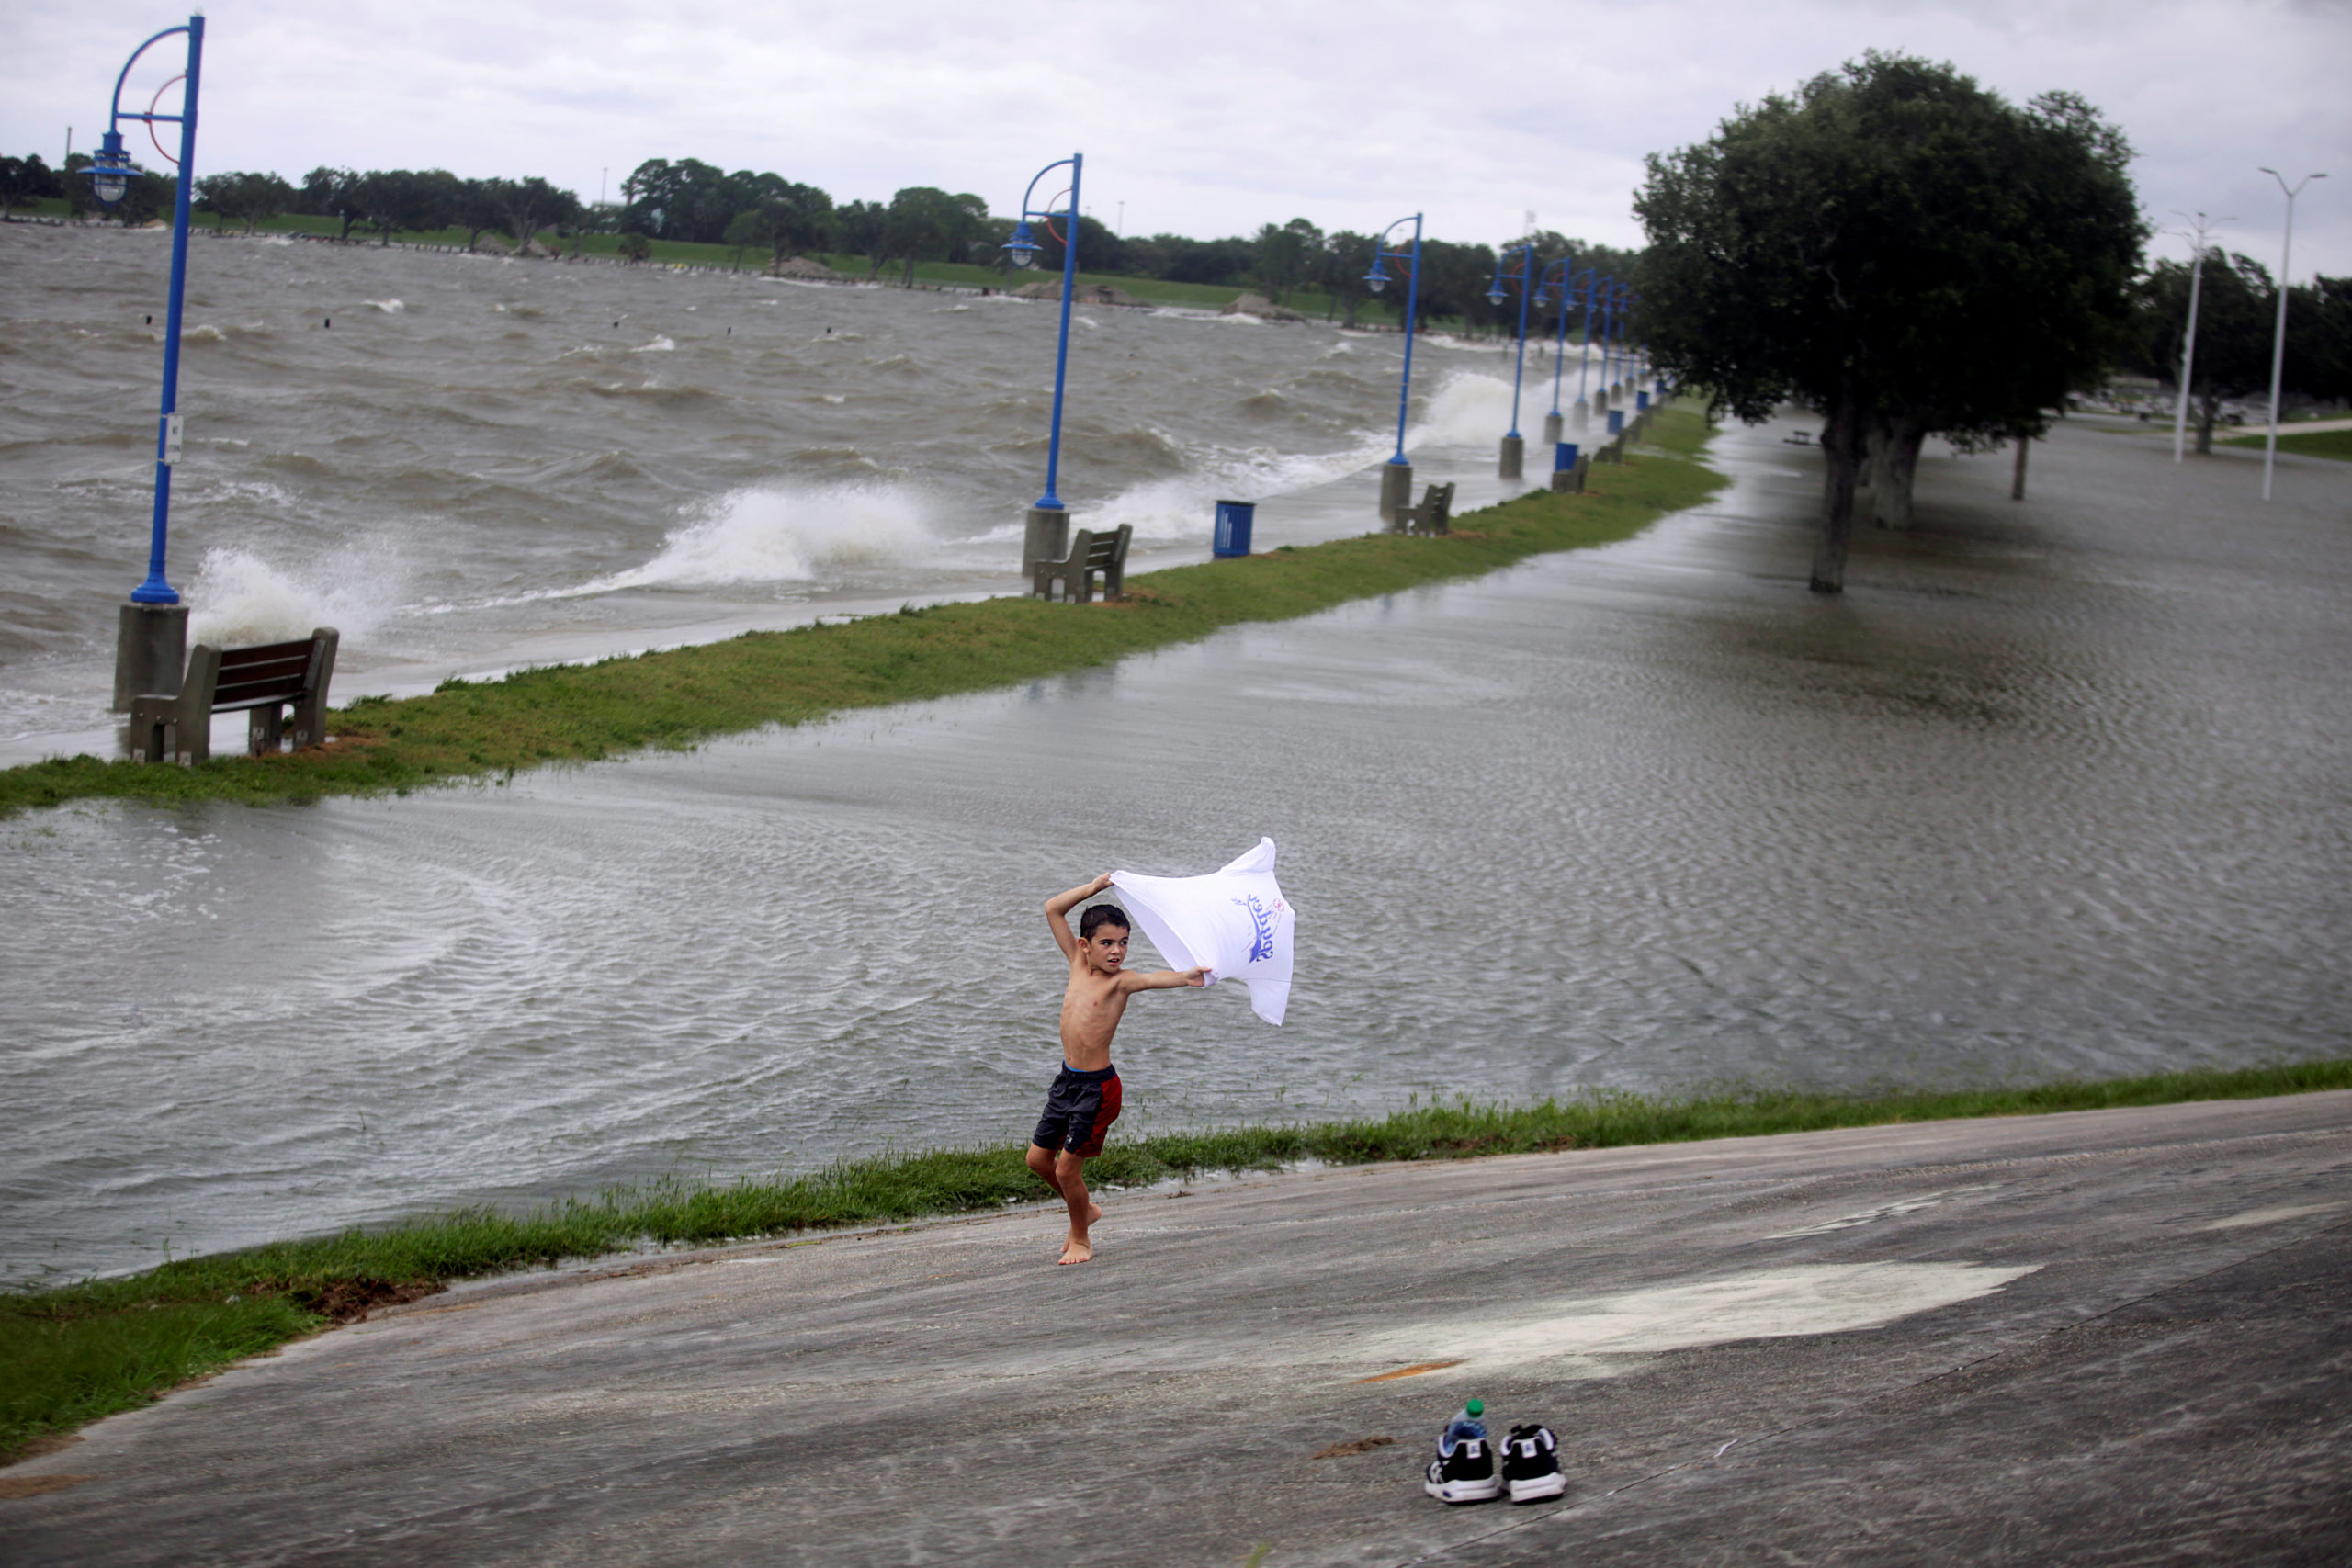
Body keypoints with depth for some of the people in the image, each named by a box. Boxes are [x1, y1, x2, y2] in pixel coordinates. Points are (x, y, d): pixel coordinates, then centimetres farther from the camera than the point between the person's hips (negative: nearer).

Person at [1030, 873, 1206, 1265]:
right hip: (1067, 1080, 7)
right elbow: (1053, 909, 8)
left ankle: (1080, 1240, 20)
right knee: (1038, 1158, 15)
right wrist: (1094, 888, -2)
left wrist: (1185, 977, -56)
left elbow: (1153, 979, -36)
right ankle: (1086, 1210, 38)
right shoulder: (1078, 964, 4)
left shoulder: (1120, 981, -13)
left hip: (1097, 1086, -7)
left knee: (1068, 1166, -2)